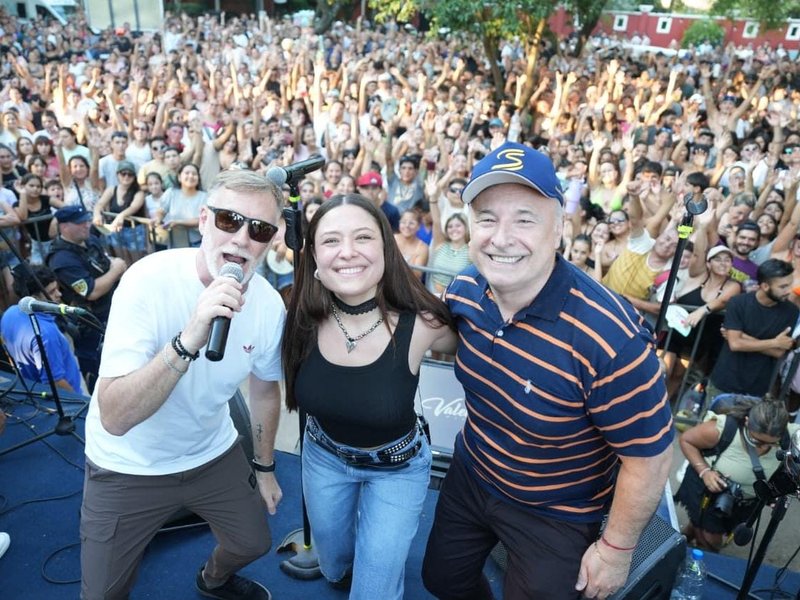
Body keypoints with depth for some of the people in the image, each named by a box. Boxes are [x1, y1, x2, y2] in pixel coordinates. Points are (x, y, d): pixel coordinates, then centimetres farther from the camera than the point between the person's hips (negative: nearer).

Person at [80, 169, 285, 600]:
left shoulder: (270, 305, -15)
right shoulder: (149, 281, -29)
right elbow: (114, 417, -35)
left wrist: (265, 466, 13)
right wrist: (189, 340, -49)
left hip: (213, 455, 4)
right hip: (128, 467, -3)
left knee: (252, 543, 18)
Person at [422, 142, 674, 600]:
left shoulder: (608, 338, -36)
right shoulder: (464, 291, -17)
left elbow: (649, 456, -23)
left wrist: (616, 548, -11)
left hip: (557, 515, -5)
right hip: (469, 476, 6)